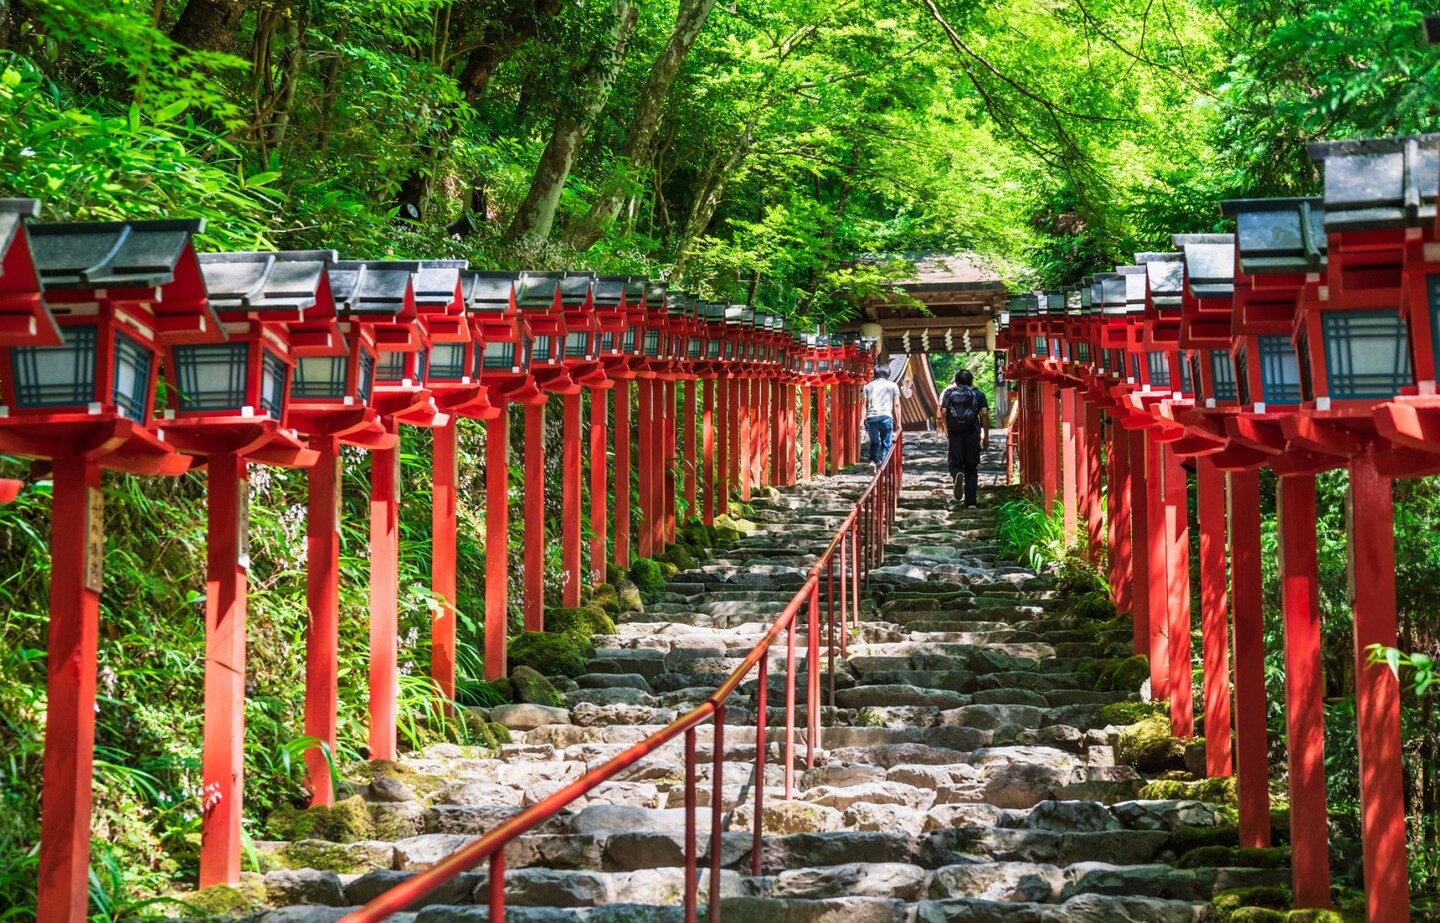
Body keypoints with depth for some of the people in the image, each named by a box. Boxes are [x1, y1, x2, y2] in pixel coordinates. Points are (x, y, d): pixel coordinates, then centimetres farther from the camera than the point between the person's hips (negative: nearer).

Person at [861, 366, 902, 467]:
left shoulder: (868, 386, 20)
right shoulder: (892, 386, 16)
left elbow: (865, 405, 10)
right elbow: (896, 405, 11)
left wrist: (863, 421, 5)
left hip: (871, 417, 2)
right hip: (885, 417, -2)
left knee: (874, 442, 20)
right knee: (886, 443, 6)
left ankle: (873, 460, 0)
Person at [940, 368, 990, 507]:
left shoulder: (949, 393, 11)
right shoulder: (978, 394, 11)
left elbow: (943, 412, -1)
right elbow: (985, 414, 0)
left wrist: (947, 431, 9)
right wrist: (986, 436, 3)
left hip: (955, 433, 0)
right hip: (972, 433, 0)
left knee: (955, 464, 8)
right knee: (971, 469, 7)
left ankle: (957, 474, -29)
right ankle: (970, 502, -1)